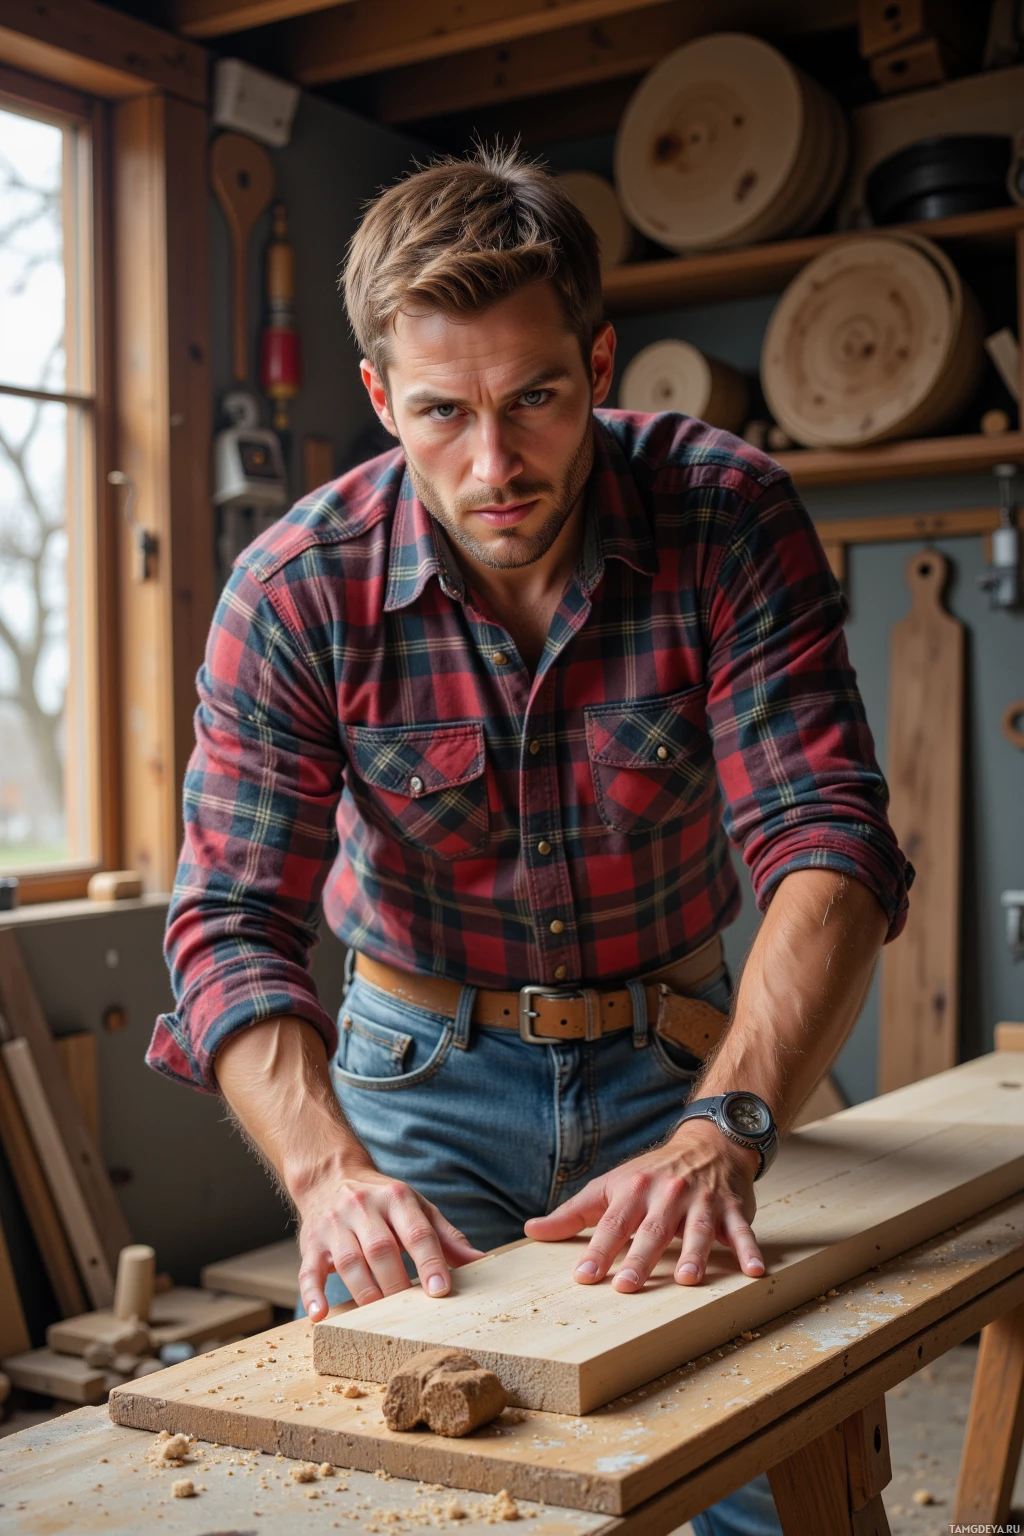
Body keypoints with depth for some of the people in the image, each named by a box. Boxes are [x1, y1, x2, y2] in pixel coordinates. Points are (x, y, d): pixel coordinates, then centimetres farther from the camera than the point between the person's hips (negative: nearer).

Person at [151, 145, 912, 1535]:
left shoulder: (730, 519, -19)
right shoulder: (297, 591, -18)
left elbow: (827, 848, -25)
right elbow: (233, 926, -21)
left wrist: (722, 1133, -41)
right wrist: (326, 1170, -39)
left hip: (674, 1061, 1)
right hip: (424, 1071, 0)